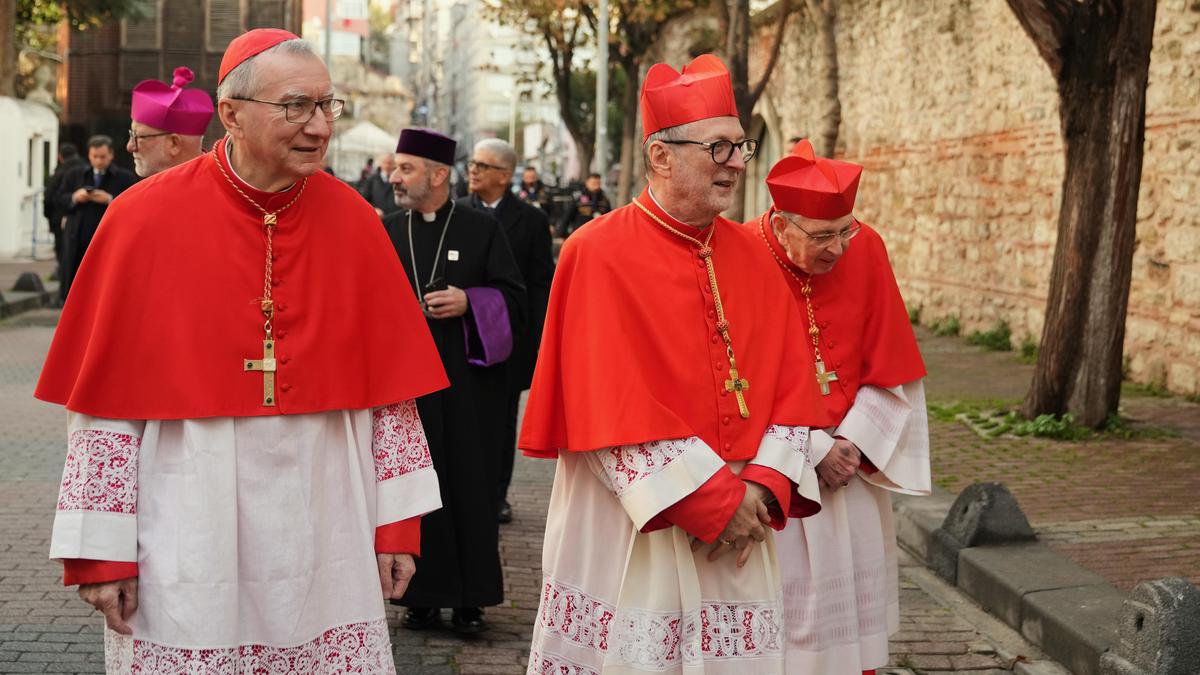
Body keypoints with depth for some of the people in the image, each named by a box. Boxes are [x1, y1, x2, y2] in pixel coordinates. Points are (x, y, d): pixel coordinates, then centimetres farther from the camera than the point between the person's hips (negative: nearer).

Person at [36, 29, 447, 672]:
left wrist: (398, 521, 3)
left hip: (324, 538, 2)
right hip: (188, 540, -2)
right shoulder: (145, 219, -6)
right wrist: (101, 550, -5)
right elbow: (104, 399, -3)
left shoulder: (353, 221, 1)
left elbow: (388, 387, 5)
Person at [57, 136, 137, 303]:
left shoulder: (125, 178, 1)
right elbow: (60, 201, 11)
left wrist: (110, 200, -18)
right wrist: (74, 198, -9)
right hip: (79, 243, 3)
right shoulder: (74, 176, 13)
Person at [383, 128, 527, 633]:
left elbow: (514, 300, 2)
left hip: (468, 382, -2)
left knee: (468, 485, 0)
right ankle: (423, 595, 12)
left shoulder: (482, 230, 2)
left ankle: (471, 599, 9)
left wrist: (469, 302, -13)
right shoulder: (386, 233, 10)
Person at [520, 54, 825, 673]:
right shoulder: (600, 253, -10)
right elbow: (613, 410, -16)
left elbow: (789, 385, 5)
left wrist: (762, 486, -10)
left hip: (737, 530, 5)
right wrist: (715, 501, -16)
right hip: (628, 529, -5)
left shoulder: (750, 256, 7)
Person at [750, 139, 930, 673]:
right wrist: (813, 452, -14)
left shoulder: (865, 249, -7)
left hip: (851, 467, 4)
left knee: (852, 603, 10)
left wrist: (853, 442, -10)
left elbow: (890, 367, 0)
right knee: (785, 599, 1)